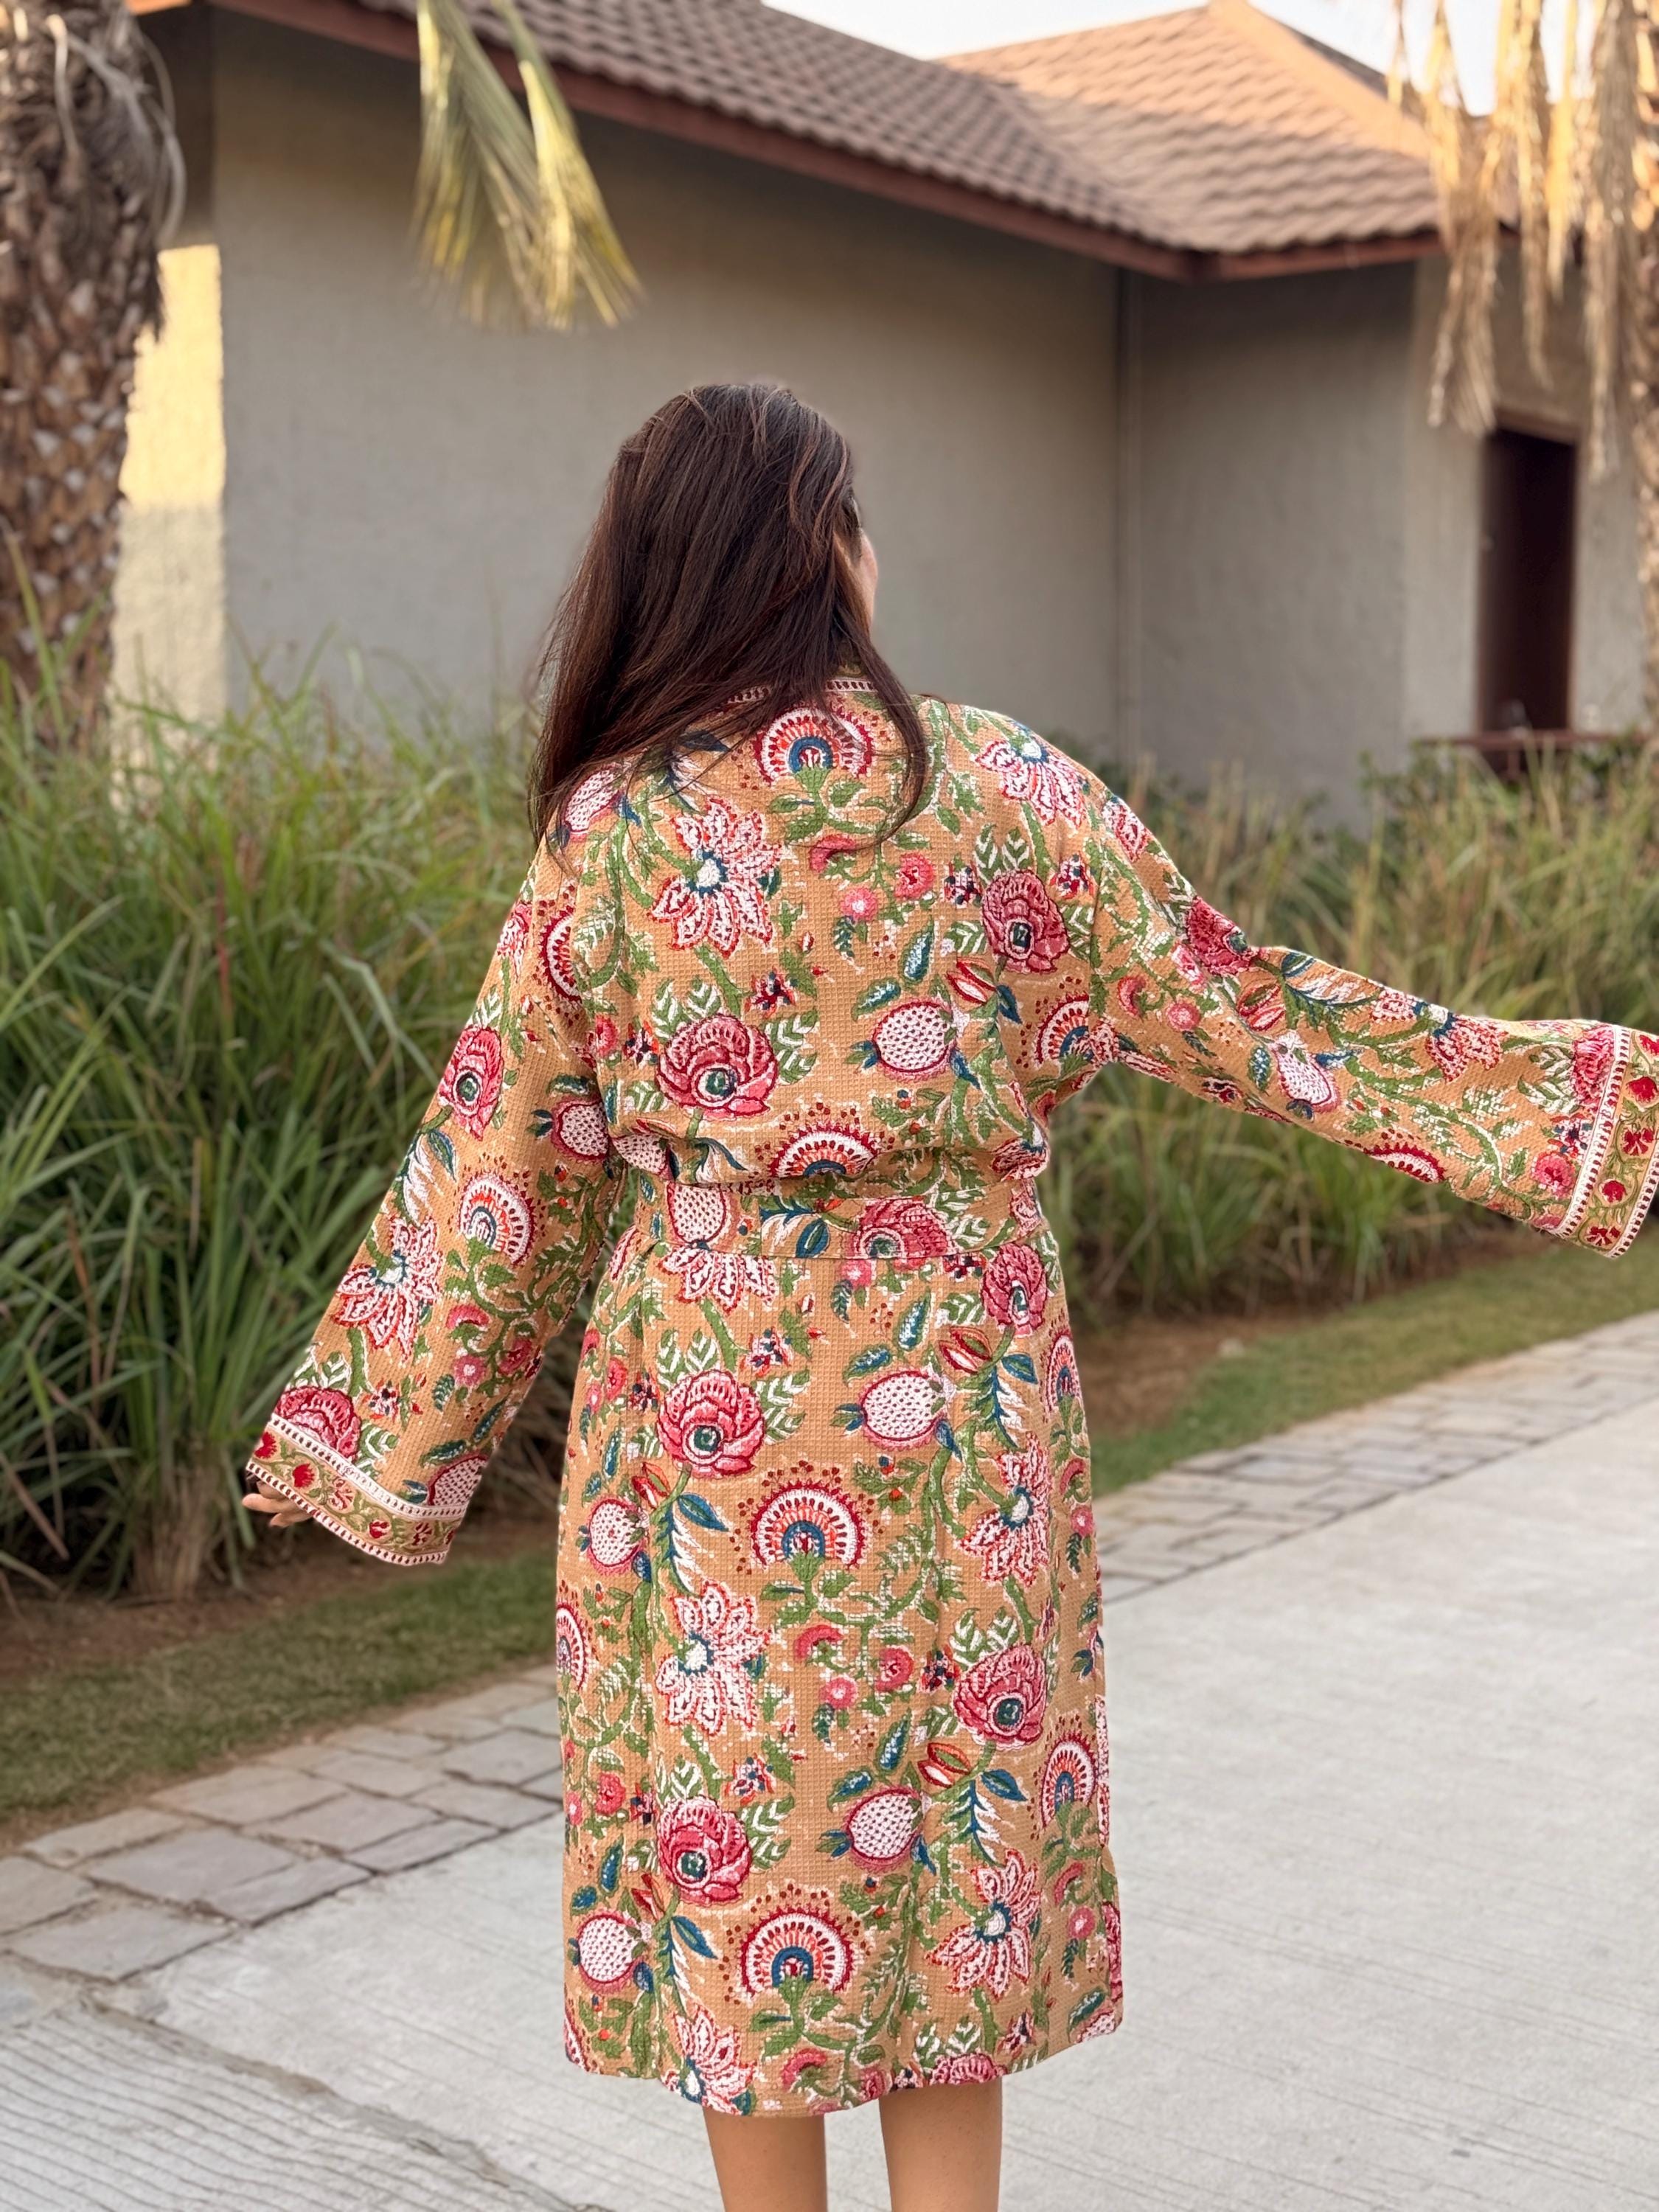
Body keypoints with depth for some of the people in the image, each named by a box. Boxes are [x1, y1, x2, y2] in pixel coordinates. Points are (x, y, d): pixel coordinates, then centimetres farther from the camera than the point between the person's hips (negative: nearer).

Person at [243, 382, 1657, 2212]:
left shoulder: (614, 823, -4)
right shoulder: (998, 784, -5)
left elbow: (499, 1164, 0)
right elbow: (1236, 1014, -2)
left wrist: (369, 1436, 12)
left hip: (714, 1393, 0)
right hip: (950, 1380, 1)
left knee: (738, 1789, 13)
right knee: (955, 1809, 15)